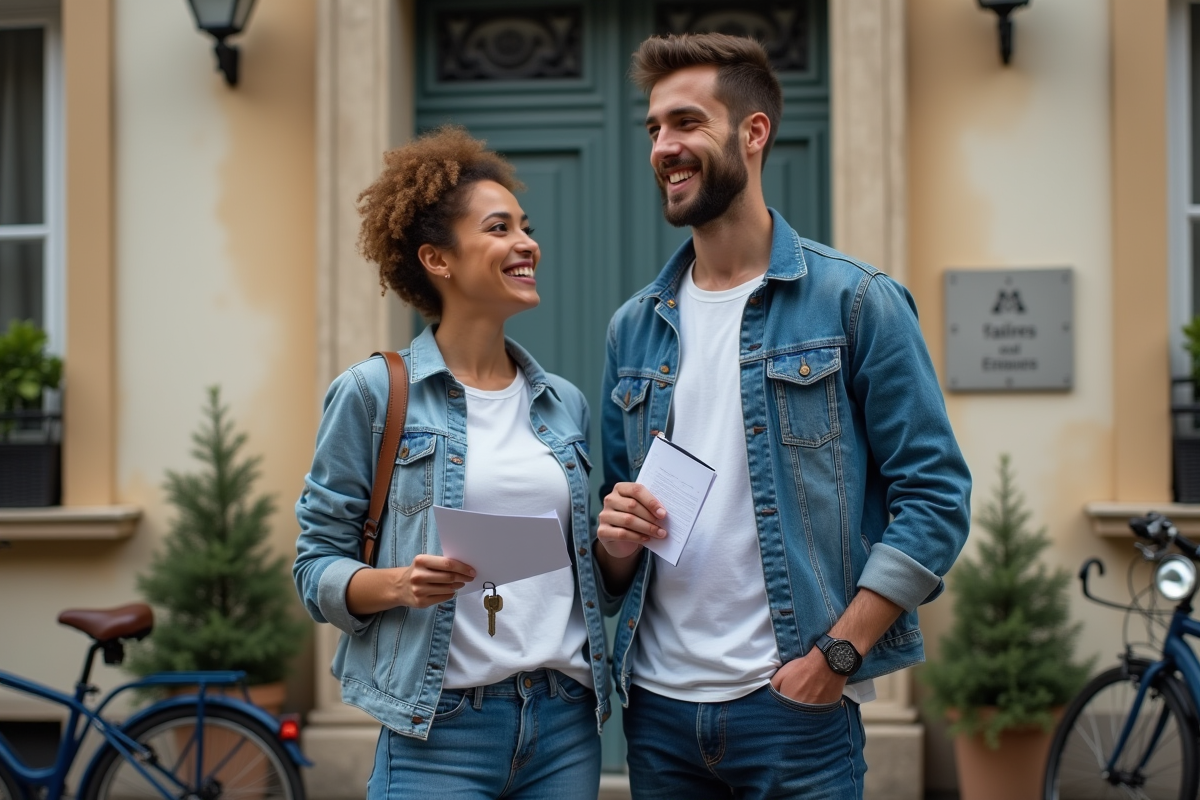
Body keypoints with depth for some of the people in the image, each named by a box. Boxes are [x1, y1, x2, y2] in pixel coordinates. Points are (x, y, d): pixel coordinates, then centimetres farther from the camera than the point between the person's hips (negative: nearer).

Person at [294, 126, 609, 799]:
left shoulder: (566, 404, 11)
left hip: (568, 726, 5)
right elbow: (318, 566, -2)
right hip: (442, 731, -4)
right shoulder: (374, 393, -3)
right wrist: (398, 584, -20)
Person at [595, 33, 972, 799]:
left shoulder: (856, 302, -3)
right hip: (658, 707, 4)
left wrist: (838, 652, -14)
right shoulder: (635, 327, 11)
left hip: (794, 705, -4)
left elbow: (935, 494, -7)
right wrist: (616, 542, -5)